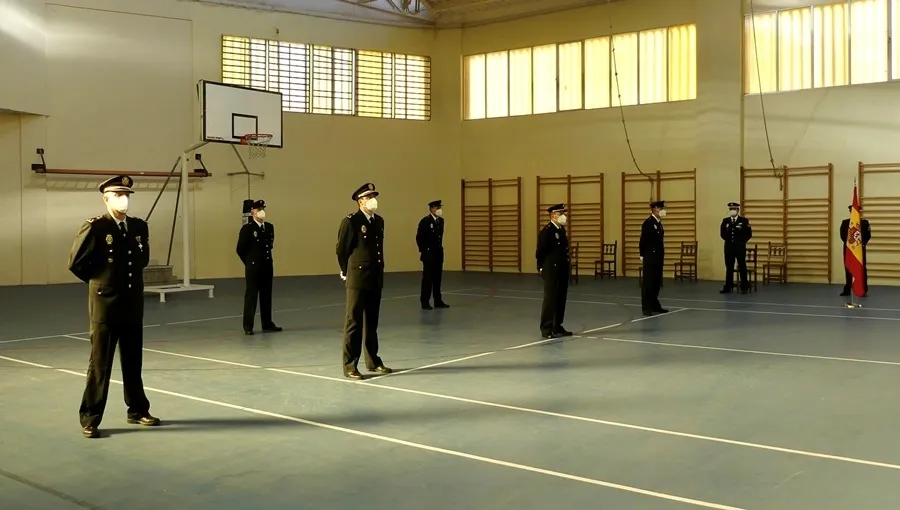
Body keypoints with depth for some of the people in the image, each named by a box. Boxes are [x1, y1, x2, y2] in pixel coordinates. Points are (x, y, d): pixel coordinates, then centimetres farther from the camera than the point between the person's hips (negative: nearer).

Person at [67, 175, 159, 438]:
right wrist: (99, 281, 3)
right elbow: (76, 262, -8)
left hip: (133, 304, 5)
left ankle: (137, 411, 26)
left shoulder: (140, 226, 6)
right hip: (105, 304, -5)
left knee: (133, 361, 14)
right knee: (100, 364, 1)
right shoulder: (95, 227, -11)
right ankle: (90, 419, 10)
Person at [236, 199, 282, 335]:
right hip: (253, 268, -5)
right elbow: (240, 249, -5)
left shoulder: (270, 227, 8)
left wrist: (266, 259, 11)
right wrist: (250, 262, 2)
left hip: (267, 267, 5)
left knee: (266, 296, 10)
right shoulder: (247, 228, -8)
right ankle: (248, 326, 3)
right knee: (251, 296, -1)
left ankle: (267, 325, 18)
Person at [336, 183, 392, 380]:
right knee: (354, 322, -3)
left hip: (376, 279, 7)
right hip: (358, 279, -7)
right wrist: (347, 273, 4)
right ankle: (349, 366, 2)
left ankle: (373, 361, 24)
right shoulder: (350, 221, -10)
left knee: (372, 322, 14)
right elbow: (341, 250, -4)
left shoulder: (379, 221, 11)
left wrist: (379, 271, 17)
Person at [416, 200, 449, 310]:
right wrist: (422, 251, -9)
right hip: (429, 254, -6)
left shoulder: (441, 220, 9)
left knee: (437, 278, 9)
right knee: (427, 278, -3)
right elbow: (419, 237, -9)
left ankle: (438, 301, 15)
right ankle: (425, 302, 1)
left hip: (439, 253, 6)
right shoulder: (425, 221, -10)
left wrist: (440, 247, 14)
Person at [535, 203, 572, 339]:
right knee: (550, 299, -4)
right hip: (551, 271, -8)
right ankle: (547, 329, 1)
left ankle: (557, 327, 19)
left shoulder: (562, 230, 13)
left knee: (561, 299, 11)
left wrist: (566, 266, 14)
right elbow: (540, 252, -13)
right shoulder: (546, 231, -13)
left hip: (563, 271, 8)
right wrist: (542, 268, -8)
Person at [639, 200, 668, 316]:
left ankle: (654, 305, 17)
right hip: (650, 258, -9)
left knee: (657, 282, 10)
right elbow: (643, 240, -14)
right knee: (648, 283, -5)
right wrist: (643, 255, -12)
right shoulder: (648, 222, -13)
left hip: (658, 258, 9)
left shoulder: (659, 223, 14)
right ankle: (646, 307, -3)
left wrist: (662, 255, 15)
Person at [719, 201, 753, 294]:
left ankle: (744, 287, 8)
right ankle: (728, 287, 11)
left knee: (742, 267, 2)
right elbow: (722, 233, 15)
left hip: (740, 247, -3)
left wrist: (742, 241, -2)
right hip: (729, 247, 3)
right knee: (729, 267, 5)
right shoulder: (725, 221, 5)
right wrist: (728, 240, 9)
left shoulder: (744, 221, -3)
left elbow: (749, 233, -1)